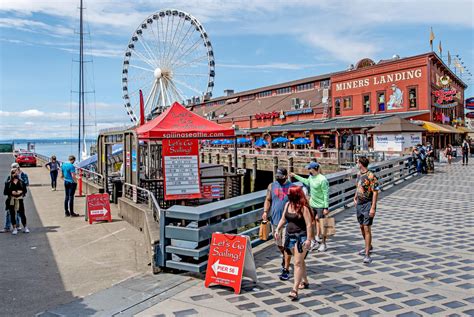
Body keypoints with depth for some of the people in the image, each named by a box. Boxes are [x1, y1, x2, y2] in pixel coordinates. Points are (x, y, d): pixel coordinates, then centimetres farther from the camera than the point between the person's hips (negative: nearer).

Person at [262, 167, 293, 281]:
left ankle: (286, 270, 6)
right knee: (279, 244, 20)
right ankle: (284, 257, 48)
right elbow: (268, 200, 9)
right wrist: (265, 211, -4)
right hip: (275, 220, 4)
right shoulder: (272, 186, 4)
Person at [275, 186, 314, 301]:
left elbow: (309, 224, -18)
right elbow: (283, 219, 14)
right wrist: (278, 230, 4)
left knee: (298, 263, -8)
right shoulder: (287, 204, 5)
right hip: (290, 236, 7)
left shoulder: (303, 208, -16)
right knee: (300, 261, 22)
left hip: (301, 237, -7)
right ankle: (305, 281, 40)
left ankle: (295, 290, -7)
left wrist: (308, 239, -21)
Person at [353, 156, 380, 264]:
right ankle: (369, 247, 39)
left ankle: (367, 254, -3)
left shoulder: (371, 176, -19)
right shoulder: (359, 174, 6)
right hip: (359, 204, 8)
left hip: (368, 204, -8)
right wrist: (355, 197, 18)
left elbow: (375, 192, -19)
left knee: (367, 228, -8)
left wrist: (373, 207, -22)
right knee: (361, 227, 18)